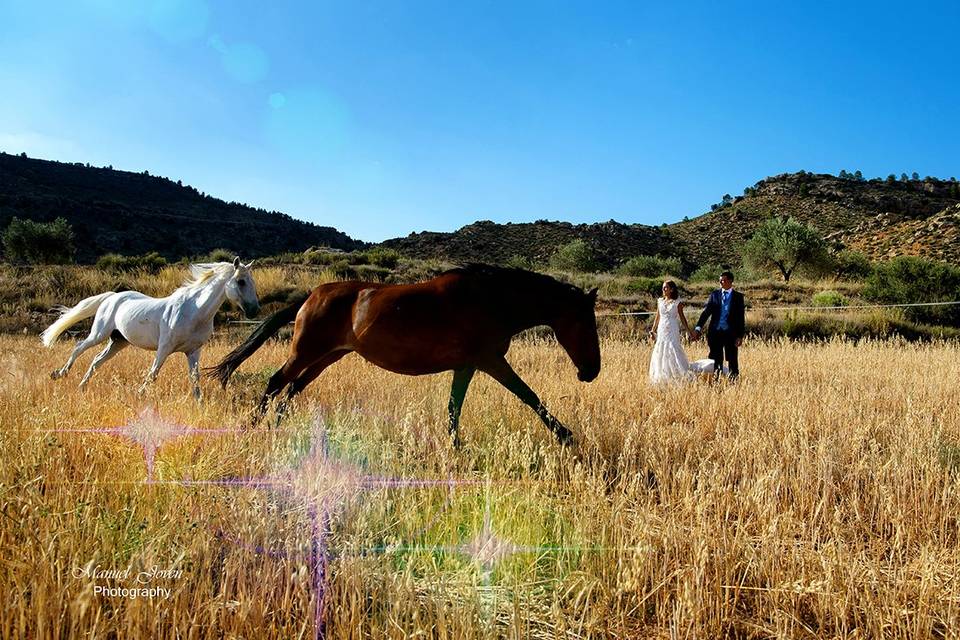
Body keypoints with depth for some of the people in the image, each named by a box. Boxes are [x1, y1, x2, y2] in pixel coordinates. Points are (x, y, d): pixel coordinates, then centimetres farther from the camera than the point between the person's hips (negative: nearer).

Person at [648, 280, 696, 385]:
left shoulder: (677, 303, -3)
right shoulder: (660, 301, 9)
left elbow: (682, 317, -1)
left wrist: (688, 330, -5)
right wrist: (653, 330, 13)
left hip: (672, 330, -4)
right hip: (661, 330, 4)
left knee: (673, 352, -10)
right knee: (660, 353, 5)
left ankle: (682, 376, -4)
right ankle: (661, 378, 14)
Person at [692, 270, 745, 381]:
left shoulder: (738, 296, 4)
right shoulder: (714, 295, 8)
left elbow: (740, 318, 3)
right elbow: (706, 312, 2)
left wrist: (740, 336, -4)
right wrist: (698, 328, -10)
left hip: (730, 333, -2)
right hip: (715, 332, 2)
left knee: (732, 360, 2)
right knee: (715, 360, 5)